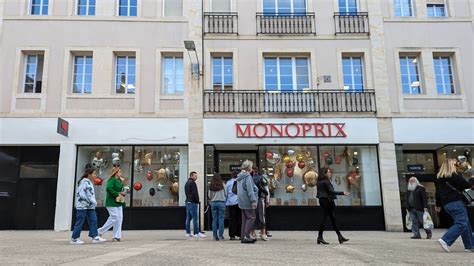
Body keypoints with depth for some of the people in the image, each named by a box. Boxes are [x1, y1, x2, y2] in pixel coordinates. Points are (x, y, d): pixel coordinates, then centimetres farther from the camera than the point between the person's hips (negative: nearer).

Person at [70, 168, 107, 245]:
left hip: (90, 206, 9)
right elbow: (81, 194, -20)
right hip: (82, 205, -9)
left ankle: (95, 237, 3)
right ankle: (74, 239, 9)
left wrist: (93, 202, 13)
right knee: (80, 222, -2)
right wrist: (89, 201, -20)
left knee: (93, 220, 3)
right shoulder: (84, 182, -13)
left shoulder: (89, 183, 17)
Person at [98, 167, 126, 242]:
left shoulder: (119, 180, 15)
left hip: (119, 203, 9)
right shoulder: (111, 180, -12)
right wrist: (117, 194, -22)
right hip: (112, 203, -9)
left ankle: (117, 236, 9)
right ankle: (100, 231, 9)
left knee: (119, 219, 5)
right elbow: (108, 188, -28)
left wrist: (123, 193, 1)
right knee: (114, 218, -7)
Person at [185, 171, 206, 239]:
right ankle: (197, 233, -8)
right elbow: (194, 193, -19)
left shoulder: (187, 183, 19)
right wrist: (197, 201, -9)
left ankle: (188, 233, 10)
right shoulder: (192, 183, -12)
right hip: (192, 202, -10)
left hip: (187, 201, 10)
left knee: (188, 218, 9)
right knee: (195, 218, -8)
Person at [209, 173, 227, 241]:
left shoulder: (211, 186, 0)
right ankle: (221, 235, 2)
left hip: (213, 203, 2)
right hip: (221, 202, -2)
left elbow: (210, 196, 5)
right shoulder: (222, 184, -4)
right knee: (221, 219, 3)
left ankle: (215, 236, 8)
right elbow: (226, 194, 2)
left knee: (214, 219, 7)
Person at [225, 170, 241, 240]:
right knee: (239, 218, 5)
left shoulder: (228, 182, 5)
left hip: (230, 203, 2)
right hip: (239, 202, -2)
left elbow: (225, 193, 9)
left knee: (232, 219, 4)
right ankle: (240, 234, 5)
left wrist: (225, 202, 16)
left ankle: (232, 235, 3)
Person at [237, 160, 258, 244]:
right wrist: (253, 200, -21)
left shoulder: (240, 177, 16)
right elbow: (250, 189, -20)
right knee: (251, 217, -5)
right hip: (247, 202, -9)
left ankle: (243, 237, 13)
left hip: (242, 202, 9)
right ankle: (246, 236, -10)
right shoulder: (247, 176, -13)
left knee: (245, 219, 12)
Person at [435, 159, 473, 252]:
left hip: (446, 204, 8)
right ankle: (445, 240, -19)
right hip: (456, 202, -8)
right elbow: (466, 185, -3)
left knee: (465, 223, 14)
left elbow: (438, 192, 17)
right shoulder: (455, 176, -8)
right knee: (462, 224, -8)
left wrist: (438, 205, 25)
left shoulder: (439, 178, 13)